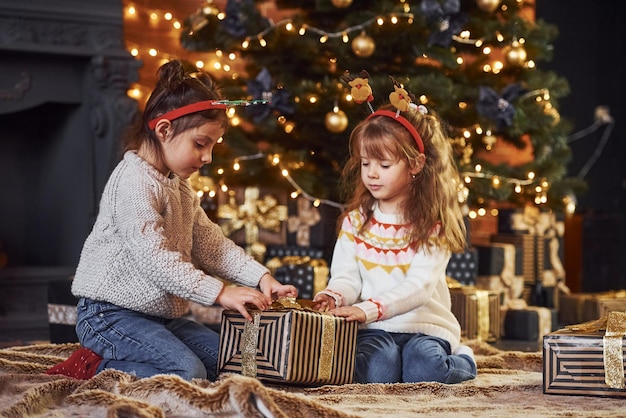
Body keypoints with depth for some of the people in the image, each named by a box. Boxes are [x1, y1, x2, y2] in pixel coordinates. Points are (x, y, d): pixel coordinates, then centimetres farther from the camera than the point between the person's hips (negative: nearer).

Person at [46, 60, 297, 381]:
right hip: (111, 314, -10)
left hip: (162, 315, 10)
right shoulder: (134, 180, -19)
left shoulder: (179, 186, 15)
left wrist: (261, 278, -2)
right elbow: (154, 259, -27)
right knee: (188, 373, -26)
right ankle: (94, 368, -10)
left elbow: (212, 245, 12)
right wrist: (220, 293, -29)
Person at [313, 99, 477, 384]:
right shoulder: (355, 220, 10)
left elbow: (420, 285, -17)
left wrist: (368, 309, -31)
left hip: (424, 326, -1)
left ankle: (461, 360, 3)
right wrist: (335, 296, -22)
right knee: (375, 373, -31)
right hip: (374, 329, 1)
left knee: (423, 372, -31)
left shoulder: (433, 224, -4)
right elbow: (346, 275, 4)